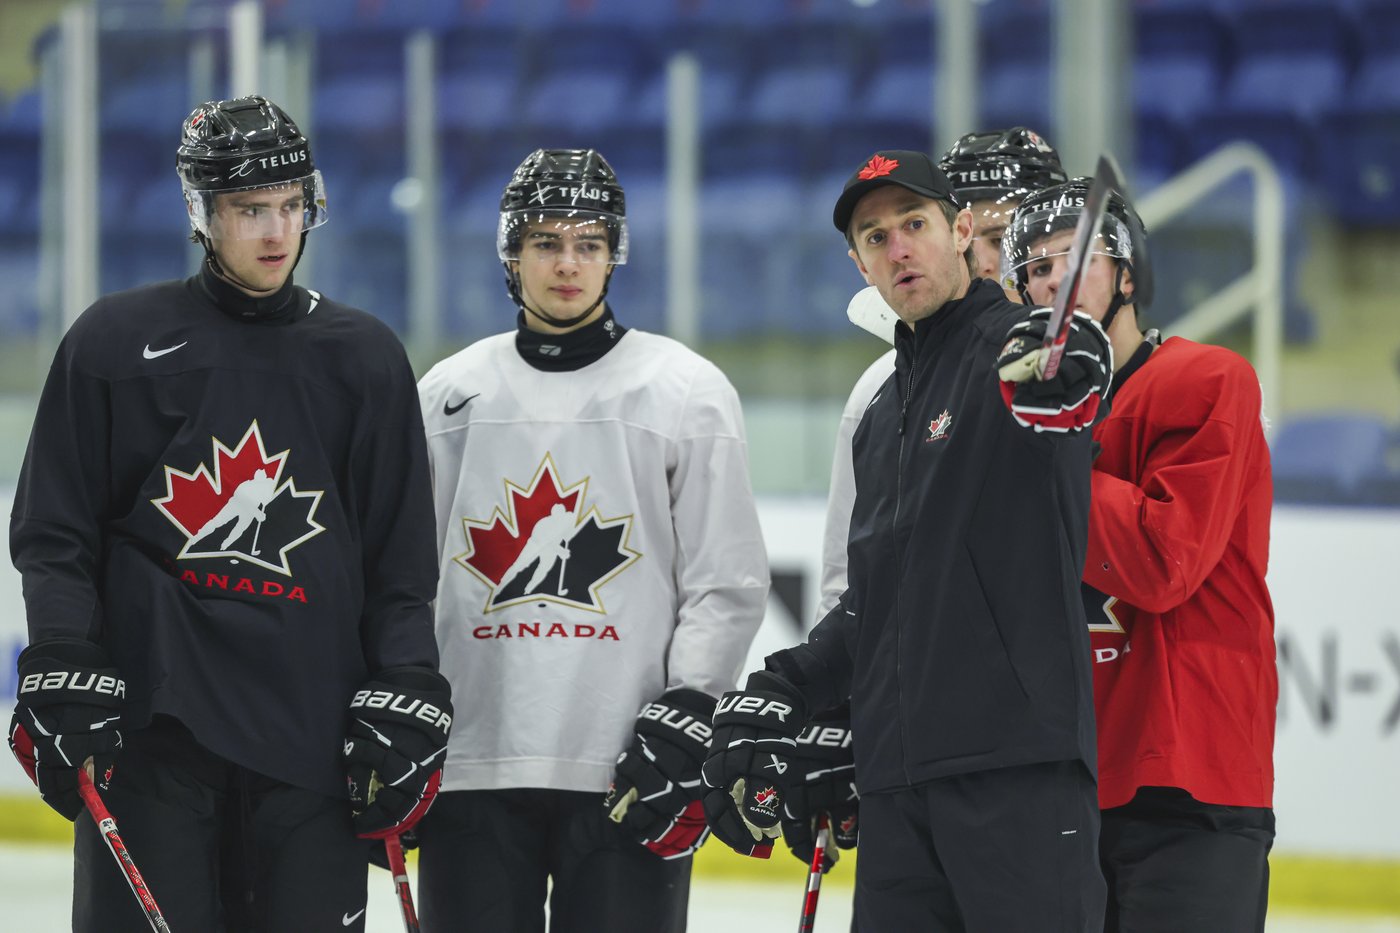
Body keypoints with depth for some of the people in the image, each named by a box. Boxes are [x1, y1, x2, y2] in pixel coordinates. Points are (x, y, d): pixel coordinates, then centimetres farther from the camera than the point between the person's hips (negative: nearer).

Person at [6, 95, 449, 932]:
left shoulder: (366, 360, 10)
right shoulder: (115, 341, 4)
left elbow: (402, 563, 10)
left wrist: (403, 702, 1)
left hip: (311, 737, 1)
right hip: (147, 724, -1)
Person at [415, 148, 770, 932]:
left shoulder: (688, 391, 3)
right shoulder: (447, 396, 11)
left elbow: (729, 582, 0)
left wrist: (685, 721, -9)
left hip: (624, 771, -2)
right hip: (473, 770, 2)